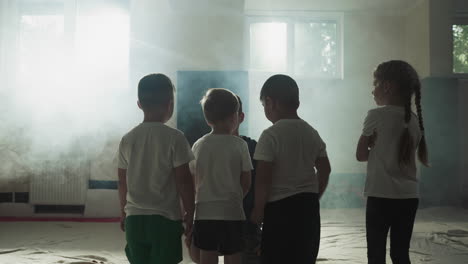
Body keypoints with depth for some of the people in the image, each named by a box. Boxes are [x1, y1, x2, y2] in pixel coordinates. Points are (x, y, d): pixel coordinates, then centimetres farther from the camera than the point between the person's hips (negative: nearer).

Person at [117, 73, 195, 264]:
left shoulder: (127, 139, 2)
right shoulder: (174, 138, -11)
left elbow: (122, 182, 8)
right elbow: (183, 180, -10)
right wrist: (190, 212, 1)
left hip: (134, 218, 4)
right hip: (165, 219, -4)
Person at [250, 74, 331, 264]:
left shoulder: (270, 135, -14)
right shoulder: (311, 133, 7)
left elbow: (263, 178, -17)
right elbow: (324, 170, 11)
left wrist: (258, 209, -6)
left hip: (280, 208, -7)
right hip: (308, 206, 7)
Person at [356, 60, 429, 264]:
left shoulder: (376, 115, -8)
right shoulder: (414, 119, 9)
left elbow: (361, 154, -1)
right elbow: (405, 153, 12)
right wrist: (381, 149, 8)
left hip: (381, 196, -6)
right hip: (409, 196, 6)